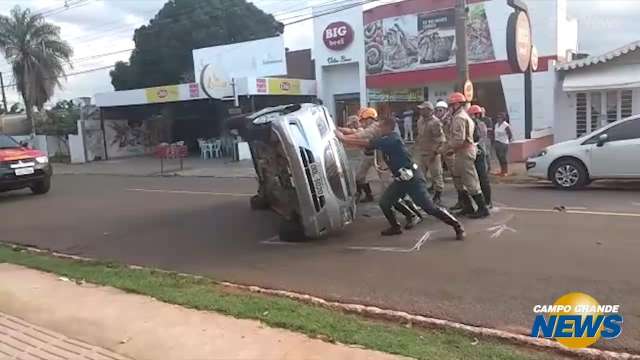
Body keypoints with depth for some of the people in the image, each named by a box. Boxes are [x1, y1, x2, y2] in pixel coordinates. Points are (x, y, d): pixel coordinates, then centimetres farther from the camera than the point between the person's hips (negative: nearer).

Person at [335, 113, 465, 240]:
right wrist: (345, 137, 0)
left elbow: (367, 144, -23)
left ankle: (457, 226, 7)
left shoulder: (392, 139, -21)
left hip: (413, 179, -9)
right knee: (384, 203, 5)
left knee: (429, 208, -6)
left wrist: (343, 139, -18)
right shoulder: (385, 140, 8)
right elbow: (366, 144, 8)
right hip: (400, 179, 9)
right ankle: (395, 227, 26)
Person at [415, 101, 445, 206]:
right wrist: (416, 146, 16)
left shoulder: (435, 122, -17)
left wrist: (435, 152, -20)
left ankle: (438, 198, 13)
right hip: (421, 153, 8)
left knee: (436, 176, 3)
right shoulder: (420, 120, 8)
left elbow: (441, 139, -18)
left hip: (432, 154, -8)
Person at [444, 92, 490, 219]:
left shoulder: (459, 118, -16)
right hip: (467, 150, 11)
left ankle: (483, 209, 1)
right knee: (458, 179, 17)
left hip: (464, 152, -11)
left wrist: (449, 148, -8)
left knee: (471, 182, -5)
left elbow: (459, 139, -23)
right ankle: (468, 207, 23)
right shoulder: (465, 116, 18)